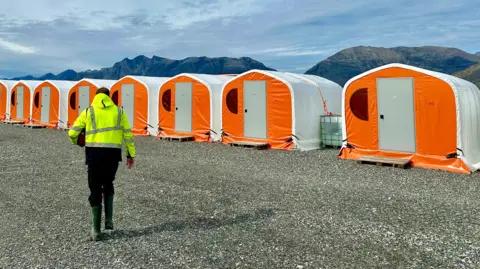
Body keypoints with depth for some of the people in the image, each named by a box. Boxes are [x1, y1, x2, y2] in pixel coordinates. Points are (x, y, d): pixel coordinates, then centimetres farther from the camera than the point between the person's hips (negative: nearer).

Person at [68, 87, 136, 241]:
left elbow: (72, 133, 3)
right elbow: (128, 134, 5)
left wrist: (76, 141, 26)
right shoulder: (118, 112, 8)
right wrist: (131, 154, 12)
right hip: (113, 153, 1)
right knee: (108, 185, 24)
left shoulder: (88, 112, 5)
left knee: (95, 190, 9)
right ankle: (108, 219, 12)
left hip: (94, 153, -1)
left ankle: (96, 230, 9)